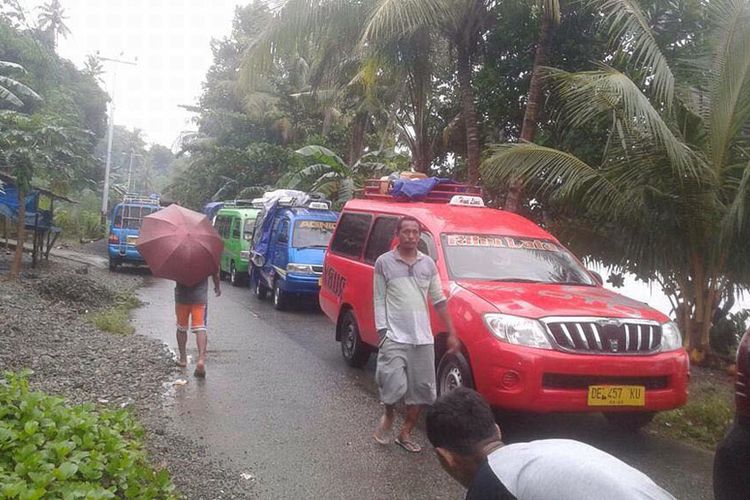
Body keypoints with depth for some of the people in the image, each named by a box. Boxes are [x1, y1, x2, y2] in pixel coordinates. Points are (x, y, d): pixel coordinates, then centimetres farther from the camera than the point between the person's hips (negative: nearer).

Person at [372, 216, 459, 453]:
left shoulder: (428, 264, 10)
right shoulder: (384, 262, 0)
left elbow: (439, 300, 12)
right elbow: (379, 300, -1)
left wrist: (451, 333, 9)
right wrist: (382, 331, -9)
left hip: (423, 337, 4)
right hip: (395, 337, -4)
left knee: (421, 389, 6)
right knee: (394, 385, -14)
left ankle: (405, 433, 23)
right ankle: (388, 415, 19)